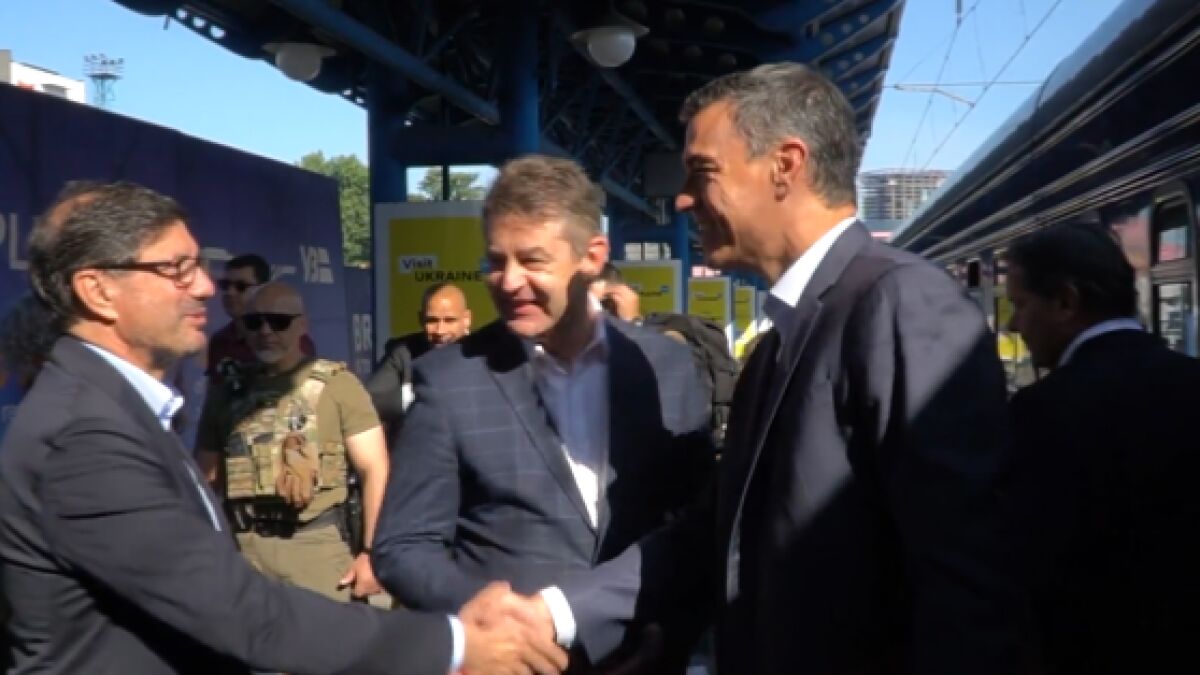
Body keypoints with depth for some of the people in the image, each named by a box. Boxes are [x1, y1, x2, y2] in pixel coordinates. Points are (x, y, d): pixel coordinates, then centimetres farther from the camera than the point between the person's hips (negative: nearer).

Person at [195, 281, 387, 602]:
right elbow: (206, 479, 16)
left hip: (318, 542, -3)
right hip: (243, 547, 3)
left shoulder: (336, 384, 0)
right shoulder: (227, 394, 11)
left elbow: (375, 471, -4)